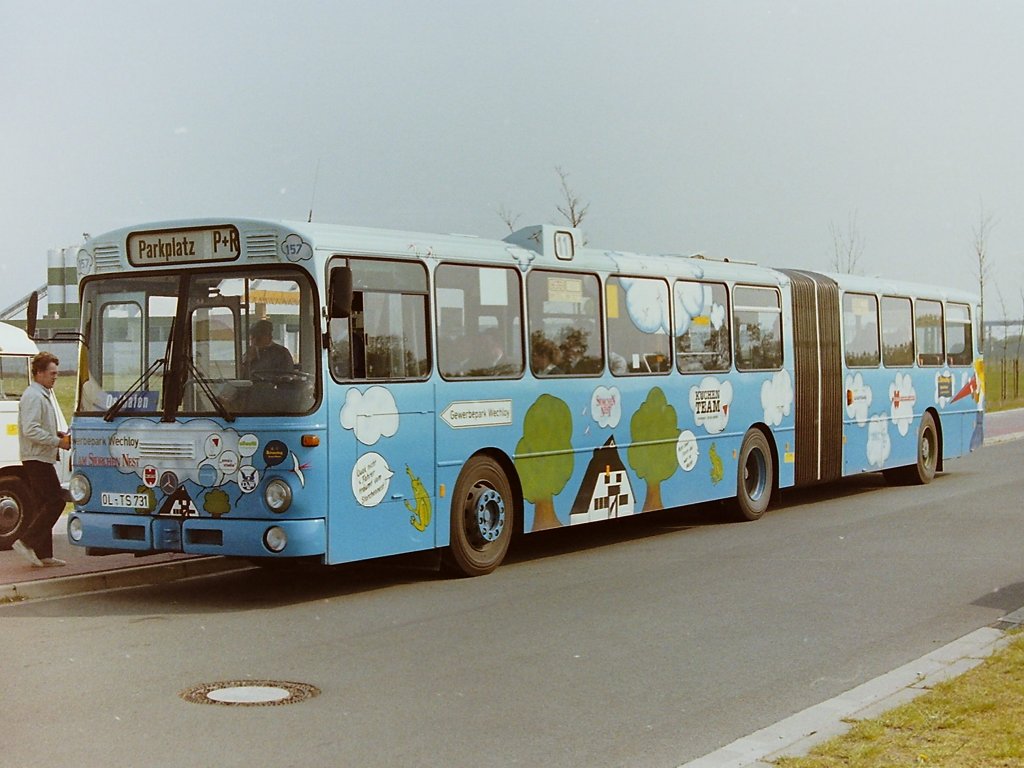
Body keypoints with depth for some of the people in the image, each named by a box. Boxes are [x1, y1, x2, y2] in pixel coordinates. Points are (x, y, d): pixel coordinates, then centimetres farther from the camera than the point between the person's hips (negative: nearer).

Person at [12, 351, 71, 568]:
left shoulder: (45, 395, 19)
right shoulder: (33, 396, -13)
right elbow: (31, 430, -22)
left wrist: (58, 434, 12)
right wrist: (58, 442, -18)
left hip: (42, 458, 10)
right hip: (36, 458, -10)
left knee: (45, 505, 9)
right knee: (56, 501, -12)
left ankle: (43, 554, 11)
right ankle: (26, 542, -11)